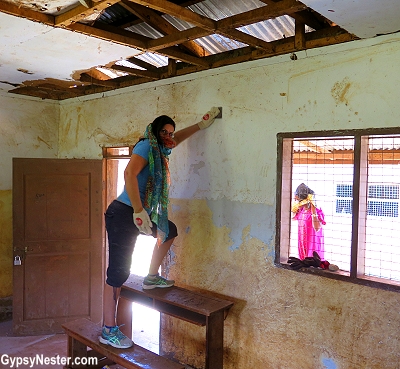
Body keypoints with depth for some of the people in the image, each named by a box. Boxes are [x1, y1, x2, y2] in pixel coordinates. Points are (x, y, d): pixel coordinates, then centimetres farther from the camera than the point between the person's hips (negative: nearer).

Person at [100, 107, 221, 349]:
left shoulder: (160, 150, 14)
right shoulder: (146, 145, -11)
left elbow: (177, 139, 34)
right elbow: (129, 174, -26)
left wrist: (202, 125, 34)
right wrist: (139, 211, -29)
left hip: (139, 215, 10)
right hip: (123, 214, -10)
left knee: (169, 230, 24)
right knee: (119, 272, -5)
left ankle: (152, 277, 29)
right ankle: (109, 331, 6)